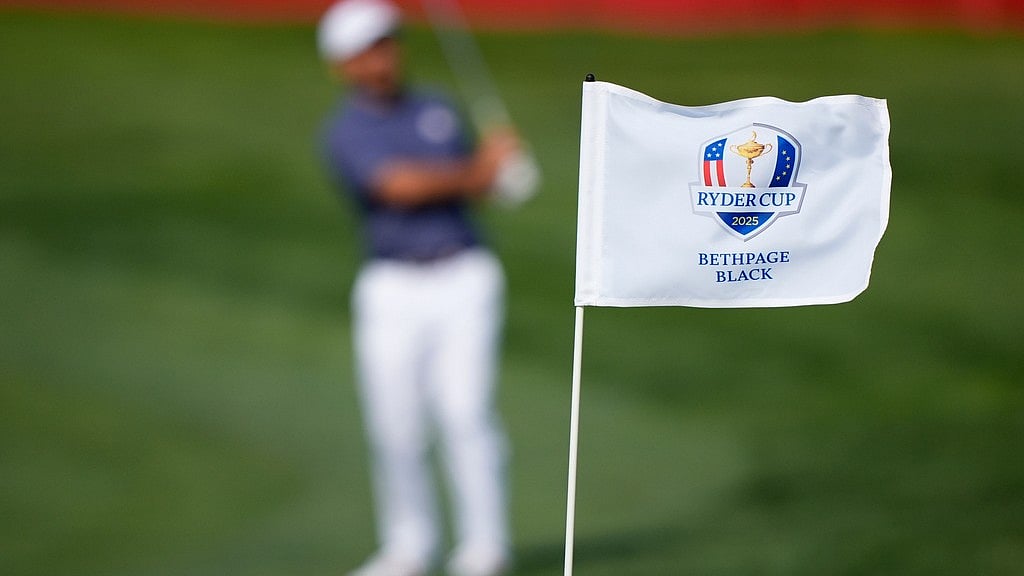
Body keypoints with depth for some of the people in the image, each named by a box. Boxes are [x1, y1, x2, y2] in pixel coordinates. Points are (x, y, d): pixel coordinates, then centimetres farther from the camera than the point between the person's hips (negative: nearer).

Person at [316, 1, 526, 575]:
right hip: (391, 290, -1)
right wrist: (477, 168, -12)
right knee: (396, 425, 0)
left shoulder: (439, 109, 11)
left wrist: (491, 161, -16)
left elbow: (478, 185, 7)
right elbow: (399, 186, -17)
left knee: (465, 410, -9)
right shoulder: (345, 132, -2)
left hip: (464, 278, 1)